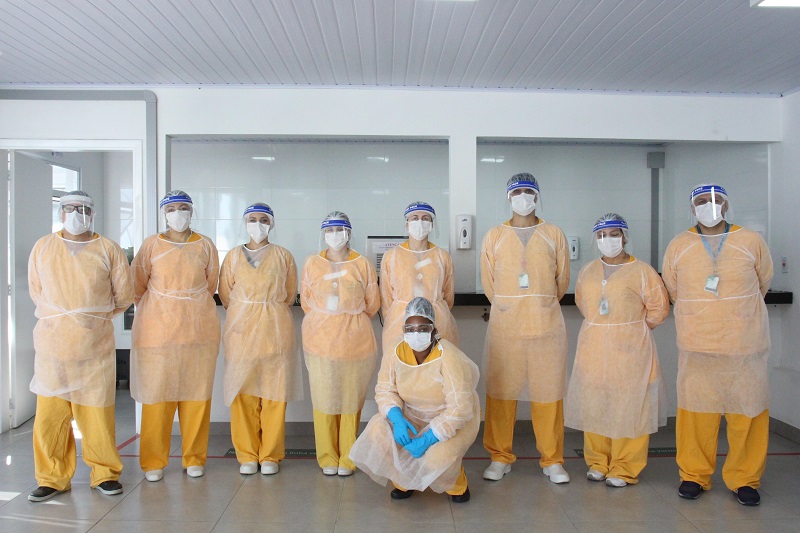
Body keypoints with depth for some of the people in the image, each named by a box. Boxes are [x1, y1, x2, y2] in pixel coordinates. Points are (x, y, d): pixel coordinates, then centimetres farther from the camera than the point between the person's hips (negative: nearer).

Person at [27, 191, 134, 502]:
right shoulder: (43, 248, 7)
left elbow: (123, 295, 6)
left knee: (97, 411, 2)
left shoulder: (108, 249, 1)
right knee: (50, 413, 2)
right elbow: (35, 290, 16)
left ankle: (104, 473, 16)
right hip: (52, 344, 2)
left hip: (95, 344, -1)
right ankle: (53, 478, 17)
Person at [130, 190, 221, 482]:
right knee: (156, 394, 2)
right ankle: (153, 462, 15)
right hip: (158, 328, -1)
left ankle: (194, 458, 18)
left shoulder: (205, 245, 6)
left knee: (196, 394, 5)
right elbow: (138, 286, 9)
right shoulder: (152, 244, 3)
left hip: (199, 328, 1)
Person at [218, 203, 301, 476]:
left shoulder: (283, 255, 6)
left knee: (274, 393, 1)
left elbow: (290, 294, 11)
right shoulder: (234, 255, 8)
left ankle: (270, 455, 11)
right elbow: (225, 293, 12)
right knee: (243, 393, 1)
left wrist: (269, 312, 11)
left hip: (275, 330, -1)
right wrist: (245, 316, 12)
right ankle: (247, 455, 13)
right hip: (241, 329, 1)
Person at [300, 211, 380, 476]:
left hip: (355, 338, -1)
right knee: (324, 398, 4)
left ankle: (347, 459, 16)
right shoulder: (312, 263, 4)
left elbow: (372, 303, 8)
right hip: (320, 338, 1)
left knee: (351, 399, 4)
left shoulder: (362, 264, 1)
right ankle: (327, 458, 18)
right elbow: (306, 301, 13)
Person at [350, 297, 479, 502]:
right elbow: (385, 390, -7)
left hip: (454, 420, -4)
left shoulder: (448, 357, -26)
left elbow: (459, 409, -27)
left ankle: (457, 485, 10)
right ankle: (404, 482, 8)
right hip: (413, 415, 5)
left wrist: (427, 440, -31)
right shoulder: (394, 354, -11)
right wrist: (397, 419, -28)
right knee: (378, 430, -21)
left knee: (438, 458, -31)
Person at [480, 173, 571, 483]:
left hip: (546, 323, 0)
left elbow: (562, 279, 11)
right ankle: (500, 458, 16)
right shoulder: (494, 236, 5)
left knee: (548, 391, 4)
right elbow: (488, 282, 10)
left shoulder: (554, 235, 6)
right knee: (501, 390, 4)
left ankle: (552, 460, 16)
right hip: (504, 325, 0)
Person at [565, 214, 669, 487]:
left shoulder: (642, 272, -5)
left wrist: (633, 328, 2)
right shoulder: (587, 272, 10)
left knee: (628, 410, 0)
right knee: (593, 408, 8)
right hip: (593, 351, 5)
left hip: (629, 351, -4)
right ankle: (597, 462, 22)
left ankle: (625, 469, 12)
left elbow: (659, 308, -1)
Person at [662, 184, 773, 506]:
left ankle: (744, 479, 22)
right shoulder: (678, 246, 3)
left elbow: (763, 284, 16)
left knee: (748, 412, 4)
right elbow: (672, 290, 15)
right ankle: (694, 475, 20)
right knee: (696, 411, 4)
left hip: (745, 346, 0)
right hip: (696, 347, 0)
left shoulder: (751, 242, 1)